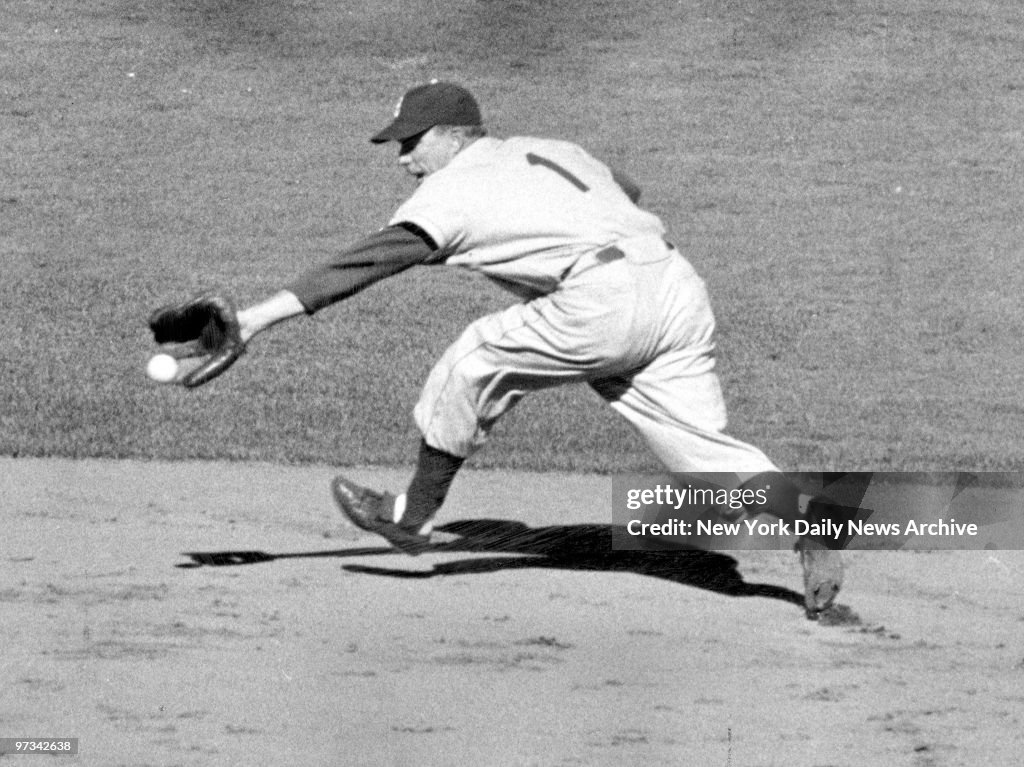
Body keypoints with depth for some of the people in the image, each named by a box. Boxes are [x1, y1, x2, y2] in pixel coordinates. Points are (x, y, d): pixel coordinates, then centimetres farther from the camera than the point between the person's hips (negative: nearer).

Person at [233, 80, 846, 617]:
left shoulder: (452, 191, 7)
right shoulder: (549, 150, 28)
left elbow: (363, 263, 0)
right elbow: (629, 189, 44)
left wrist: (262, 316, -2)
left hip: (605, 302, -7)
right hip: (682, 291, 7)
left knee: (475, 361, 11)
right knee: (706, 449, 4)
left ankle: (416, 513, 18)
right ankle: (807, 516, -21)